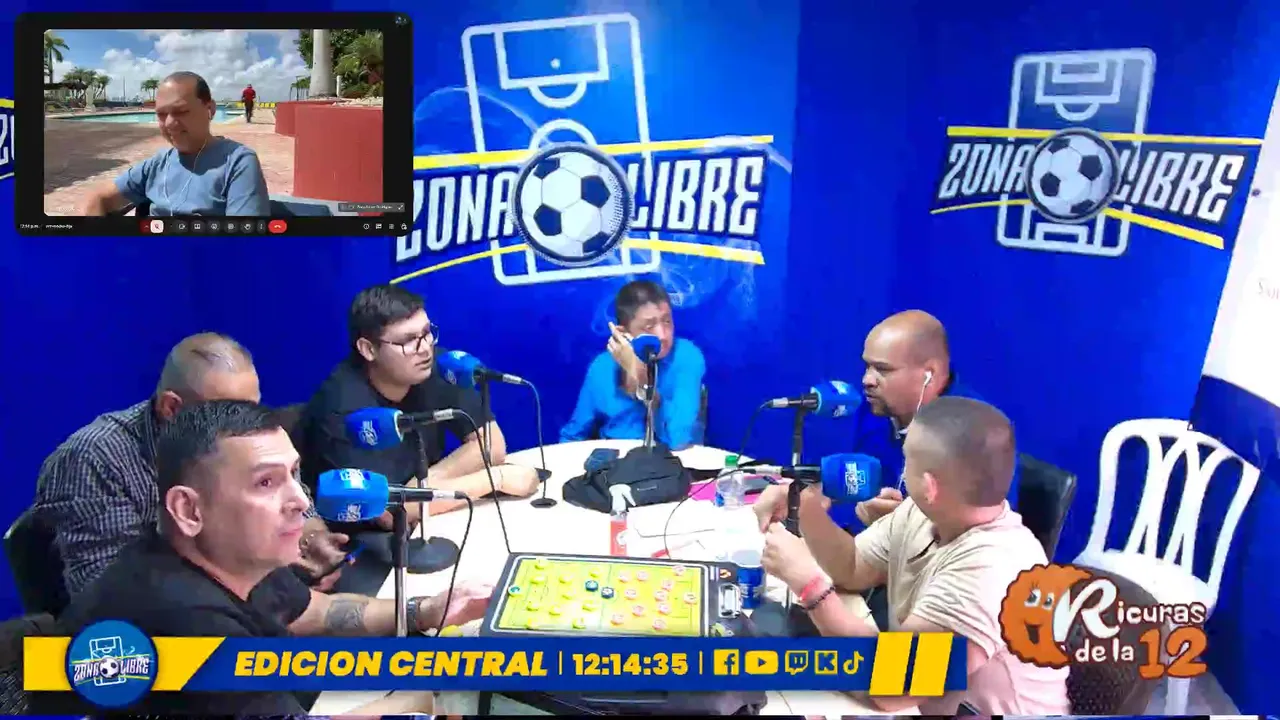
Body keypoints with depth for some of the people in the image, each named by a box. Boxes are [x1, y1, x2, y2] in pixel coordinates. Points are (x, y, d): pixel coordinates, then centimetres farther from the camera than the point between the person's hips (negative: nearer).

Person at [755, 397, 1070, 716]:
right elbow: (852, 568, 10)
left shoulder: (992, 569, -31)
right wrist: (806, 510, -8)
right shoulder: (923, 514, -5)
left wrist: (808, 582, -26)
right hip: (924, 707, 7)